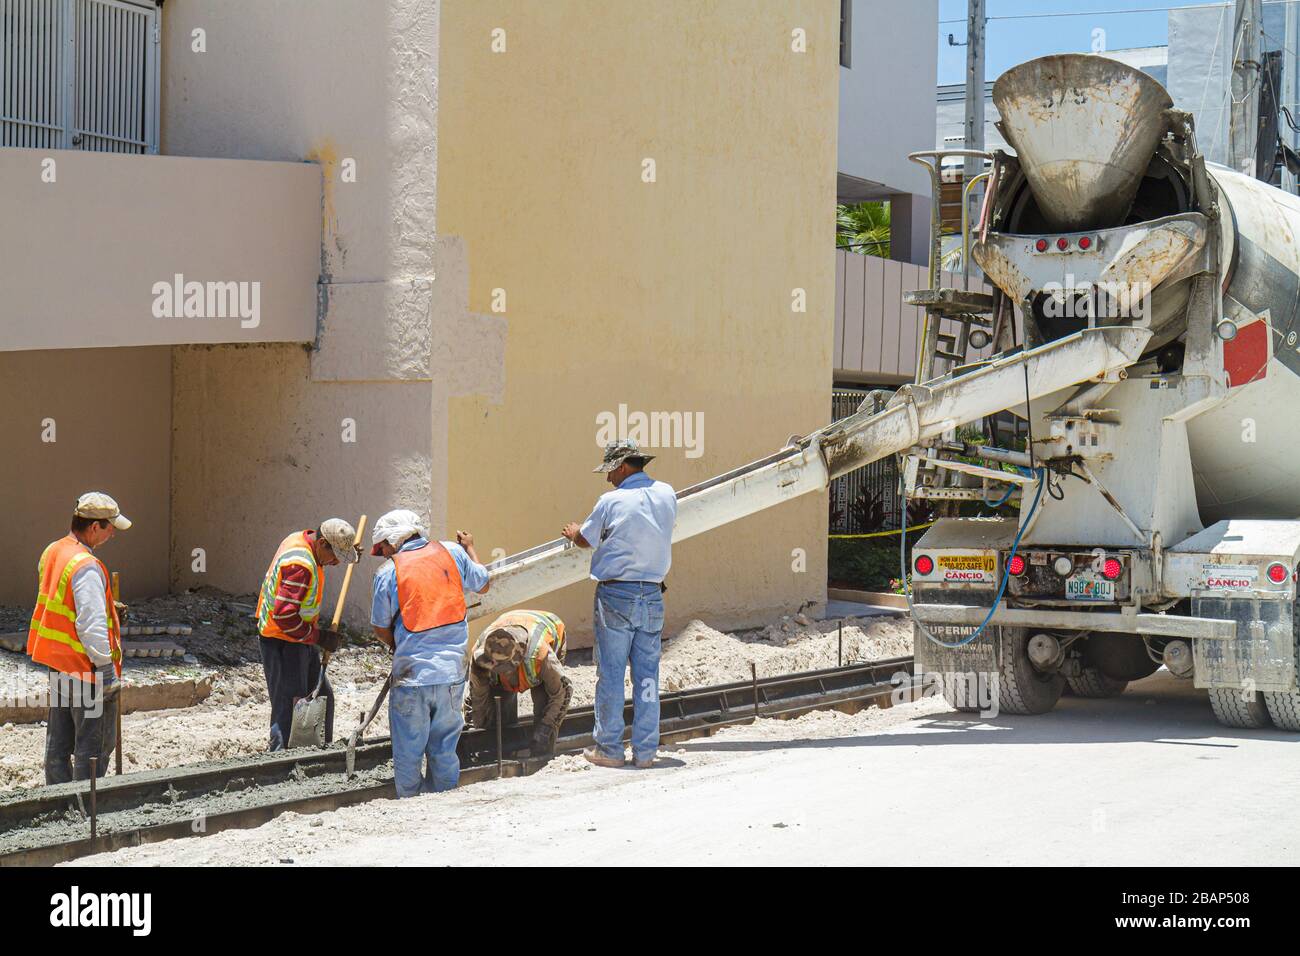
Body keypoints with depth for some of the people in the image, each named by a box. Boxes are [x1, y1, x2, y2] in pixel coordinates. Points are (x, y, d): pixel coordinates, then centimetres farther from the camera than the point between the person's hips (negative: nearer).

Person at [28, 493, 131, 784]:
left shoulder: (51, 552, 7)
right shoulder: (86, 566, -22)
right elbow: (91, 624, -26)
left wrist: (106, 606, 20)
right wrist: (106, 666, -21)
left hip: (57, 665, 9)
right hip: (88, 672, -9)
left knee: (58, 743, 16)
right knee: (94, 746, 0)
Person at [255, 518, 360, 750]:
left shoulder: (301, 539, 4)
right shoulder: (300, 565, -27)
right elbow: (284, 616, -30)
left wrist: (349, 552, 13)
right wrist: (319, 637, -21)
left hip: (301, 639, 10)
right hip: (283, 642, -10)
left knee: (323, 697, 15)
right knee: (289, 706, -9)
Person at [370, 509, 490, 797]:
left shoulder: (389, 572, -5)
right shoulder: (452, 552, 2)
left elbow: (380, 627, 3)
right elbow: (483, 585, 18)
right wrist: (470, 549, 34)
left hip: (411, 676, -3)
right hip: (452, 673, 4)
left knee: (407, 755, 7)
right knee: (445, 751, 13)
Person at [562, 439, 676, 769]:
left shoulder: (612, 501, -9)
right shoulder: (667, 494, 5)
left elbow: (584, 540, 5)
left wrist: (573, 531, 28)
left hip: (615, 595, -5)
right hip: (653, 596, 5)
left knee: (610, 674, 2)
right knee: (648, 676, 7)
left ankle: (609, 748, 4)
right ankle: (645, 750, 9)